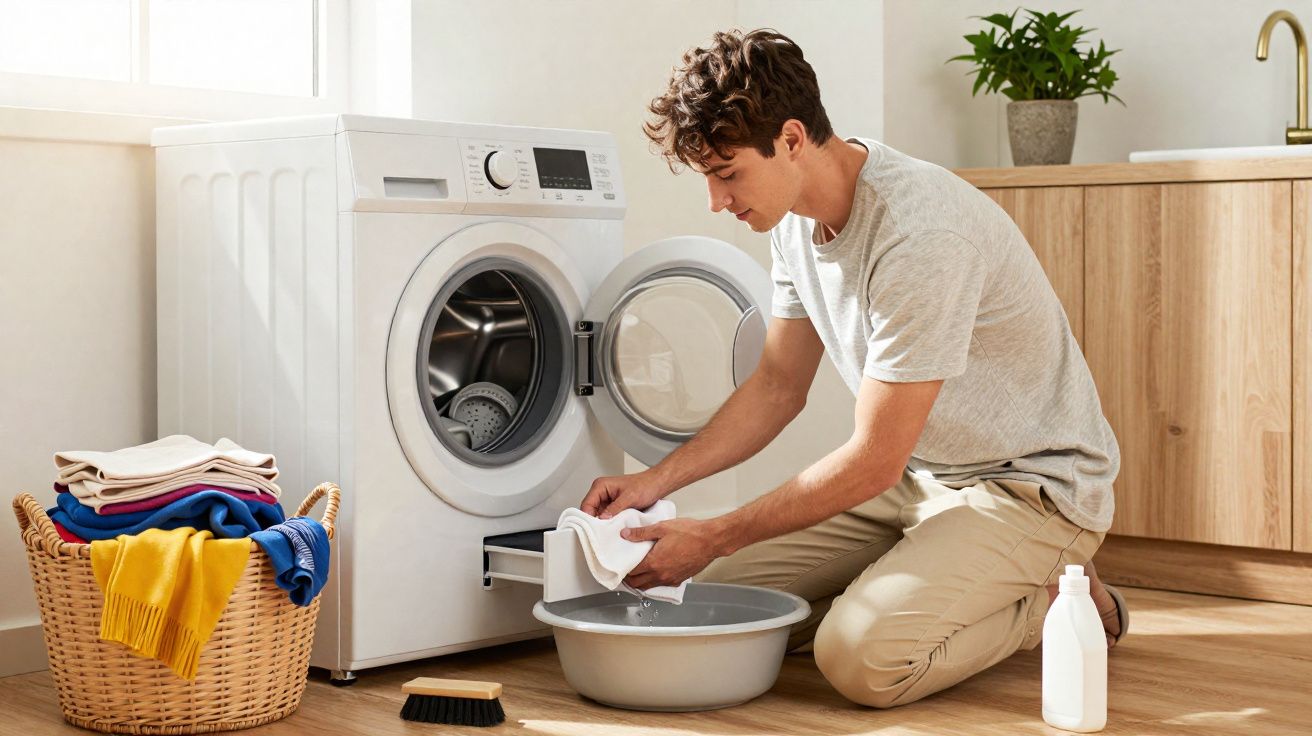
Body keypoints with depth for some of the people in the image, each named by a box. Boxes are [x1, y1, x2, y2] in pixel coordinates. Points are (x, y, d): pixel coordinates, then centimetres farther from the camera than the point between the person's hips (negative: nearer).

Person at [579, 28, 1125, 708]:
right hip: (917, 476, 8)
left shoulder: (920, 234, -30)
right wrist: (655, 481, -3)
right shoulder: (796, 219, -1)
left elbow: (874, 461, -26)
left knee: (861, 654, -29)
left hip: (1025, 482, -8)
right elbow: (779, 385, 10)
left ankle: (1055, 600, -3)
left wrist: (712, 538, -19)